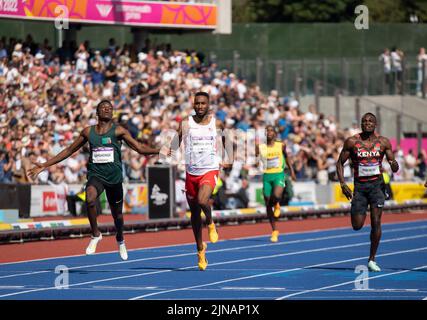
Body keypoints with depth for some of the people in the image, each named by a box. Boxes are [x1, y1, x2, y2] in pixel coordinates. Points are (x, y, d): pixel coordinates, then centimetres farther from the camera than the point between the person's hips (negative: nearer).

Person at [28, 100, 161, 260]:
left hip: (114, 176, 0)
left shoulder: (118, 131, 0)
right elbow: (69, 150, 13)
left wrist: (159, 151, -18)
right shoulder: (88, 131, 6)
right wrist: (45, 165, 12)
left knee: (117, 213, 12)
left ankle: (120, 240, 44)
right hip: (95, 174, 0)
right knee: (90, 199, -32)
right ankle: (95, 234, -11)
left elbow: (140, 148, -1)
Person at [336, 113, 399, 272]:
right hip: (359, 185, 0)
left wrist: (394, 165, -20)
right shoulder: (352, 142, -2)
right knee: (357, 226, -4)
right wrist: (343, 184, -9)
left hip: (377, 184, 0)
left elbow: (395, 168, 5)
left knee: (376, 222, -10)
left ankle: (372, 260, 1)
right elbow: (340, 163, 3)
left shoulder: (383, 142, 1)